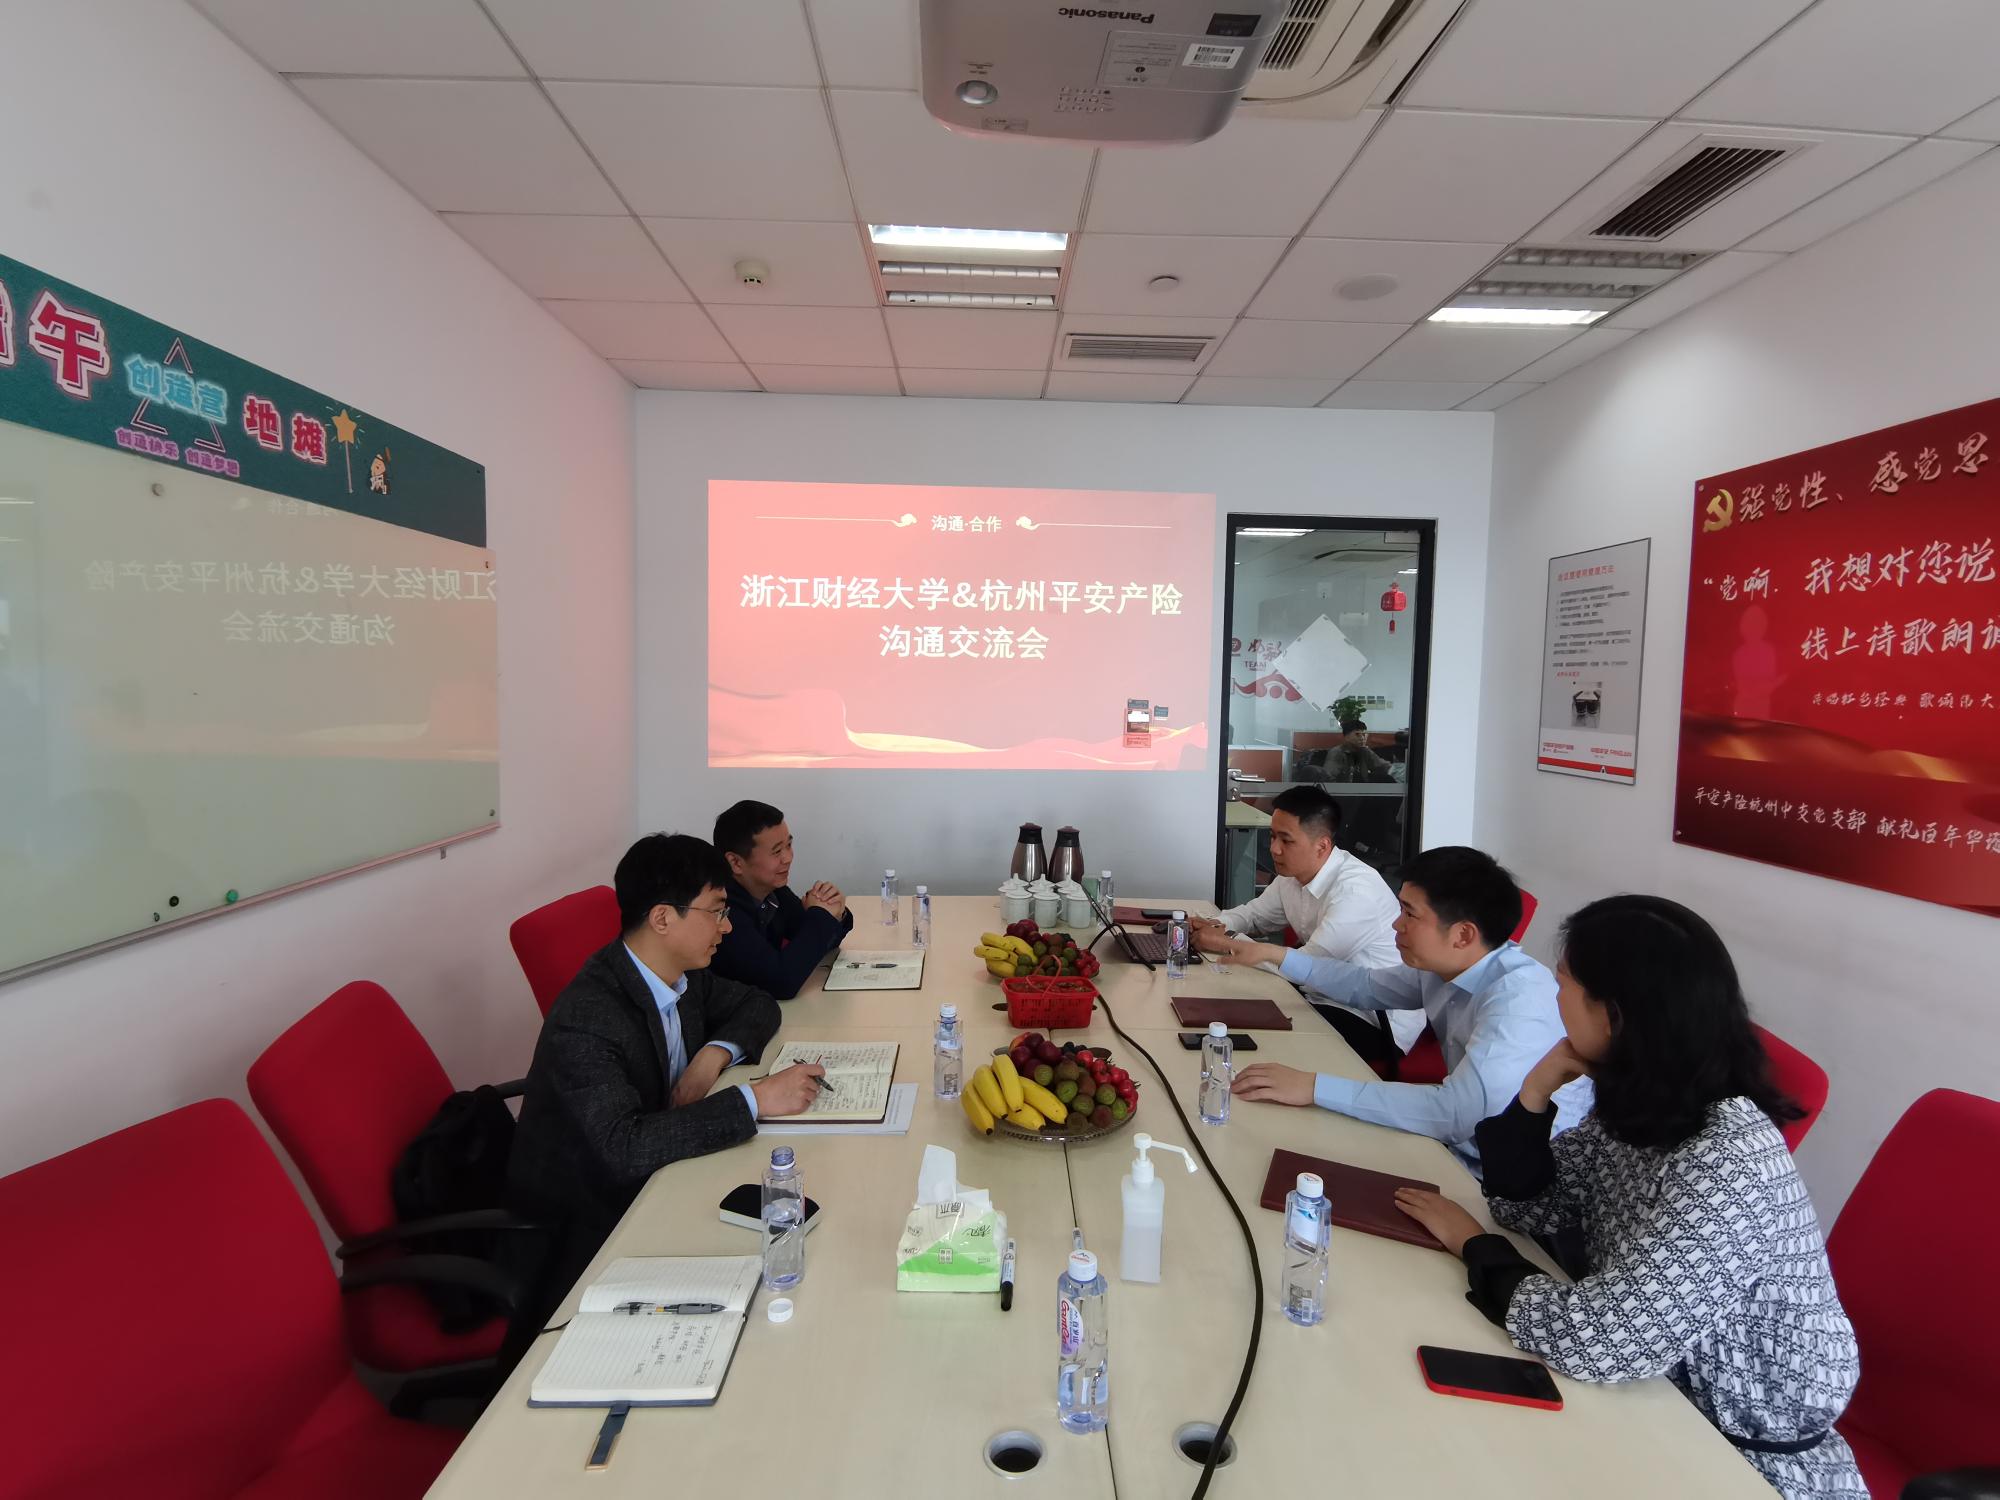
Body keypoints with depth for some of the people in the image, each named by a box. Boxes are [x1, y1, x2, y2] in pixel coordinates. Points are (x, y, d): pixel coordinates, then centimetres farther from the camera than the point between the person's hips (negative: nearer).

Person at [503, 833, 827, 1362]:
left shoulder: (682, 974, -4)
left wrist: (714, 1055, -8)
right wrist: (753, 1099, -32)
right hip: (581, 1232, -7)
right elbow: (625, 1147, -35)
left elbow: (756, 1005, 12)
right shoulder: (585, 1020, -27)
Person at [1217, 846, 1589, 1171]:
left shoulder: (1519, 998, -28)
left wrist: (1315, 1087, -36)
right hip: (1461, 1150, 7)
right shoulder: (1446, 965, -2)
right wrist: (1275, 955, 13)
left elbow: (1460, 1112, -38)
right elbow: (1367, 986, 17)